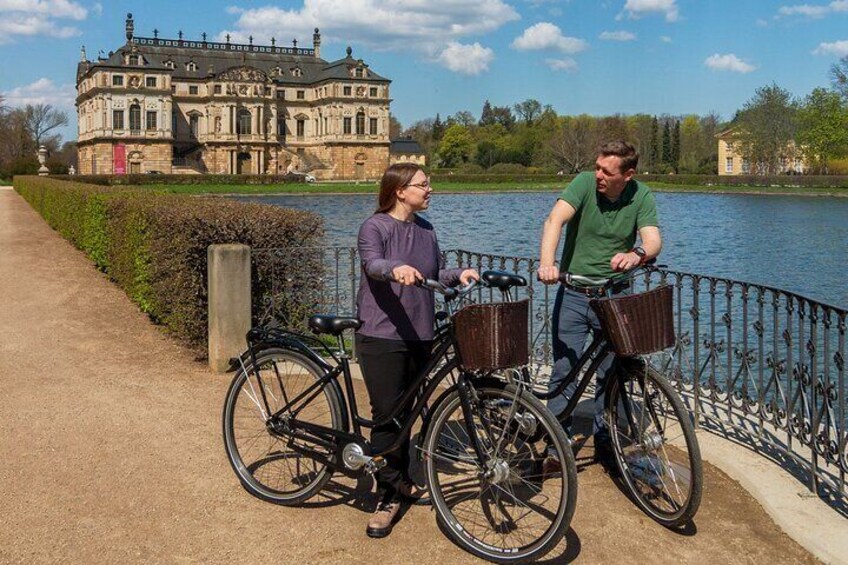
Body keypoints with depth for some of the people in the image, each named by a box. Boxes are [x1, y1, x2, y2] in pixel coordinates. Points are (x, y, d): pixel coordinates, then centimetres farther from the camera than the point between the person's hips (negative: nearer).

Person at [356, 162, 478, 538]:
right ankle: (389, 495, 4)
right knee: (387, 415, -6)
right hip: (382, 337, -6)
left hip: (419, 336, 7)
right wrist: (396, 268, -47)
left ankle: (401, 481, 32)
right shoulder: (375, 227, -8)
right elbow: (372, 263, -27)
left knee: (406, 412, 16)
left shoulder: (425, 229, 13)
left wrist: (458, 274, -1)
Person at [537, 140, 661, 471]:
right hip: (573, 294, -1)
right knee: (564, 372, 0)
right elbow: (555, 220, -25)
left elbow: (653, 240, -18)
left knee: (611, 375, 7)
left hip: (615, 297, 1)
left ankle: (605, 443, 23)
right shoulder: (584, 183, -10)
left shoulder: (641, 196, -5)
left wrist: (636, 254, -42)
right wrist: (546, 262, -43)